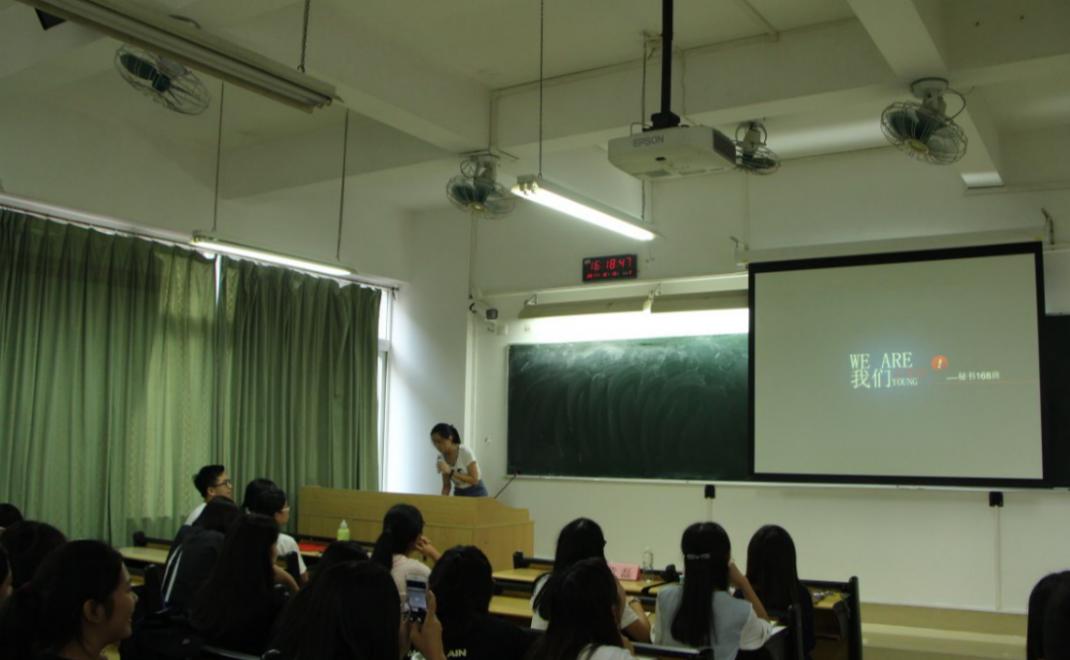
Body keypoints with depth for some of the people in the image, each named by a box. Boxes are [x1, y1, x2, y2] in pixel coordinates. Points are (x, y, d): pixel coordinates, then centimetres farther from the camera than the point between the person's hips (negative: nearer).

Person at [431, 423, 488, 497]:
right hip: (459, 494, 6)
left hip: (476, 495, -5)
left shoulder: (465, 452, -20)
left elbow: (474, 480, -20)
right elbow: (446, 485, 4)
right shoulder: (441, 458, -3)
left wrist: (451, 472, -25)